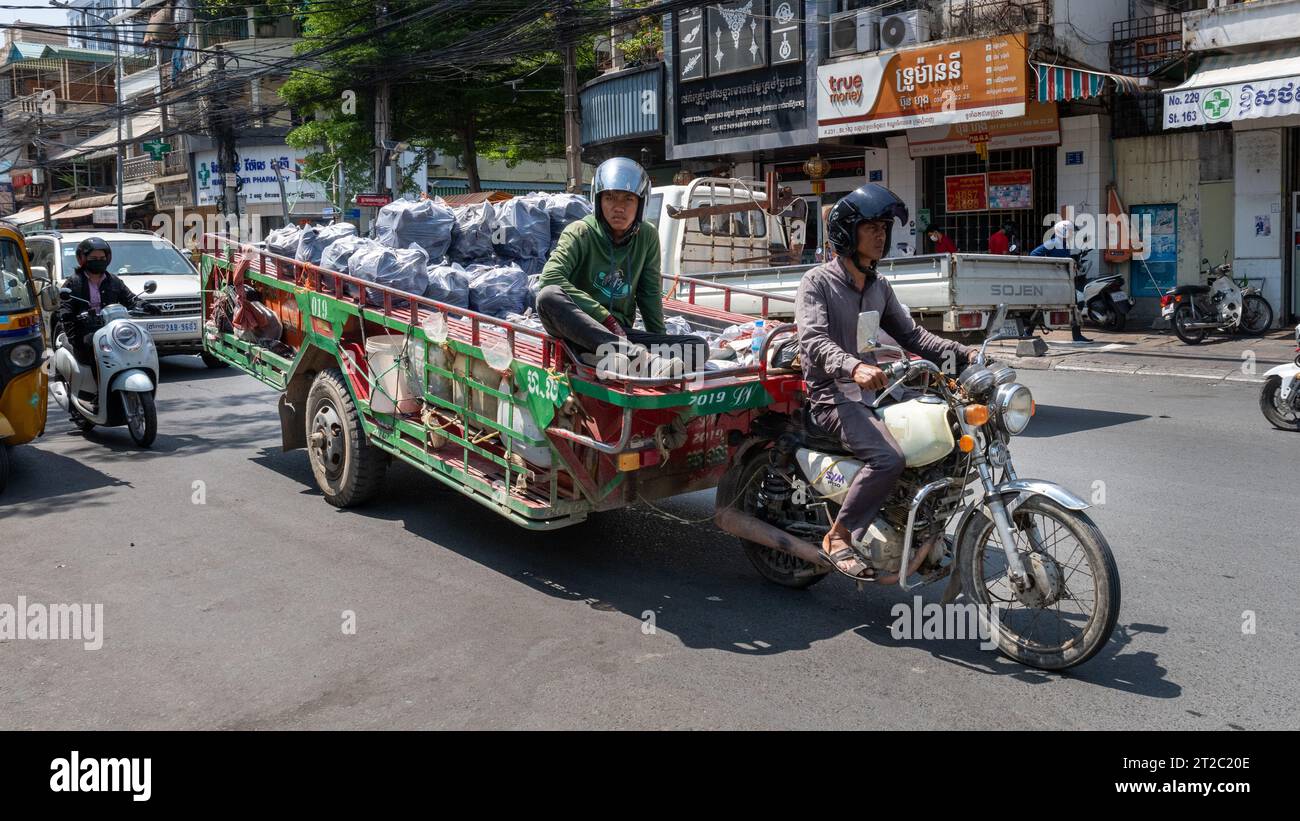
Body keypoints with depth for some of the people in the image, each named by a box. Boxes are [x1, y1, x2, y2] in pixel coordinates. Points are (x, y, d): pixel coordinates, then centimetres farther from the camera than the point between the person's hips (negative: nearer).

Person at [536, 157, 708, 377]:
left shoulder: (647, 237, 6)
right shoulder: (580, 233, -6)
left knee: (699, 348, -17)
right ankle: (637, 358, -50)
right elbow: (550, 278, -21)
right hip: (576, 330, -3)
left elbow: (650, 294, 11)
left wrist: (661, 342, 1)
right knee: (549, 297, -37)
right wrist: (605, 317, -23)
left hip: (619, 333, 4)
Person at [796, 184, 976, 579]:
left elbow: (910, 334, 17)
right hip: (833, 397, -8)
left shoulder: (880, 287, 18)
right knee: (888, 457, -31)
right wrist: (853, 367, -42)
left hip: (874, 394, 8)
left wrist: (964, 354, 3)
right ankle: (839, 537, -15)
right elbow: (813, 340, -22)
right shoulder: (817, 282, -7)